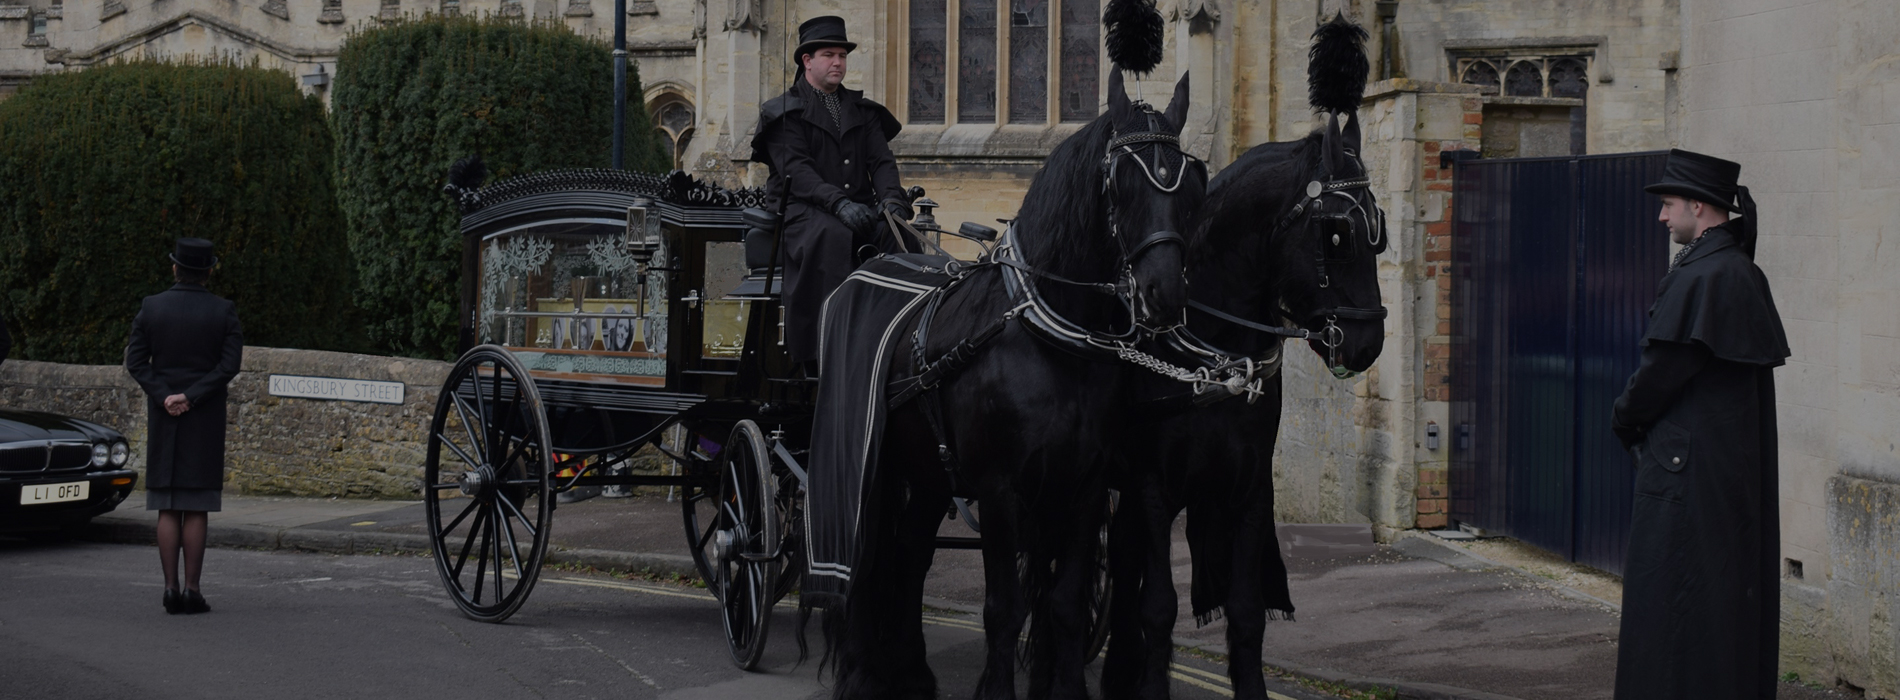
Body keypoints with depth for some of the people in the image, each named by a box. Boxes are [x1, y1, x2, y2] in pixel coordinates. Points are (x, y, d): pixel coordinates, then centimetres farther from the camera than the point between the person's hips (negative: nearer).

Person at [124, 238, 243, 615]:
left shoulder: (152, 308, 0)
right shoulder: (224, 312, -3)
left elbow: (136, 360, -5)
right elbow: (230, 363, -12)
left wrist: (164, 398, -11)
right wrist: (189, 398, -14)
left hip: (163, 419, 1)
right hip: (206, 419, -1)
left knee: (168, 508, 5)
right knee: (196, 508, 1)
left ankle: (171, 588, 0)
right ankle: (192, 590, -3)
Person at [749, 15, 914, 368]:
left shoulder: (863, 111, 23)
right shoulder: (784, 112, 6)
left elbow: (882, 161, 12)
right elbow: (796, 169, -8)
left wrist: (891, 199, -11)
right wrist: (839, 203, -24)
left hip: (861, 209, 5)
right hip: (806, 210, -5)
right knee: (833, 235, -38)